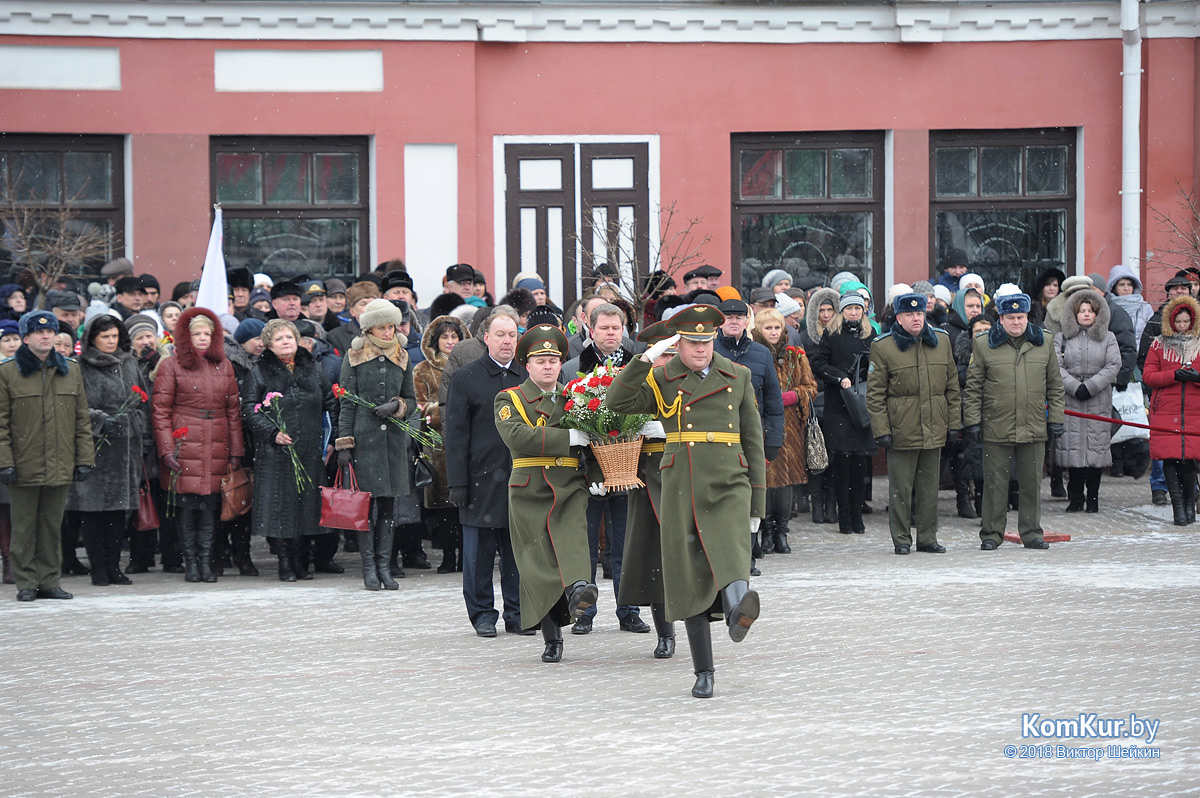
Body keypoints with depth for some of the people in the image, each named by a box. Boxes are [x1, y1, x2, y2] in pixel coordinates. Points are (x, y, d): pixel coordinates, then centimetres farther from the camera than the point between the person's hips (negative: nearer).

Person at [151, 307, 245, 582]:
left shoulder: (223, 367, 15)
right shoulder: (171, 366, 3)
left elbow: (234, 411, 15)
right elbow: (160, 410, -1)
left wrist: (236, 451, 10)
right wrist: (167, 450, -9)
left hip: (216, 449, 3)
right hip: (185, 446, -3)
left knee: (210, 505, 1)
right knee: (186, 505, -3)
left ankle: (206, 562, 6)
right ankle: (191, 562, 4)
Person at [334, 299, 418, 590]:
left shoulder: (402, 359, 11)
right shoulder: (354, 358, 2)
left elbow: (411, 400, 16)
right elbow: (347, 403, 1)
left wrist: (396, 406, -7)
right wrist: (344, 443, -5)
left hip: (394, 438, 3)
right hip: (364, 437, -3)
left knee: (389, 503, 4)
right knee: (366, 502, -3)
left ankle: (384, 566, 9)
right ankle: (369, 567, 3)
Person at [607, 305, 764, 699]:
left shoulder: (737, 377, 11)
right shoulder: (661, 379, 6)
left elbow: (753, 441, 14)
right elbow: (617, 401, -10)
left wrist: (757, 504, 11)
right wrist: (645, 359, -19)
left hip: (729, 487, 0)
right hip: (681, 490, 0)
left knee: (731, 551, -28)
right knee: (690, 577, -1)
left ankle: (738, 609, -59)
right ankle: (704, 674, 8)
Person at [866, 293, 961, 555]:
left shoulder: (942, 340, 8)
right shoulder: (883, 347, -5)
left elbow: (952, 385, 13)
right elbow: (875, 393, -4)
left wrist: (954, 422, 9)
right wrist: (881, 430, -10)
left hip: (934, 430, 4)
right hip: (901, 430, -3)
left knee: (929, 487, 9)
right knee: (900, 488, 1)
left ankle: (928, 538, 18)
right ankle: (901, 540, 11)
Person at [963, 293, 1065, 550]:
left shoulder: (1043, 344, 8)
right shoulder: (984, 346, 2)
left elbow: (1055, 385, 14)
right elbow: (973, 388, 4)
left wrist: (1056, 419, 9)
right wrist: (972, 421, -2)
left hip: (1034, 430, 2)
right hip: (996, 430, -2)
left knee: (1032, 483, 7)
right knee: (995, 483, 2)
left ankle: (1032, 533, 16)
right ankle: (991, 534, 11)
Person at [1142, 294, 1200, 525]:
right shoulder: (1159, 344, 8)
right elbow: (1148, 376, 2)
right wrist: (1174, 375, -12)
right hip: (1165, 411, 0)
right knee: (1170, 458, -5)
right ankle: (1178, 506, 2)